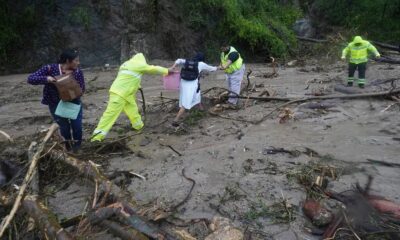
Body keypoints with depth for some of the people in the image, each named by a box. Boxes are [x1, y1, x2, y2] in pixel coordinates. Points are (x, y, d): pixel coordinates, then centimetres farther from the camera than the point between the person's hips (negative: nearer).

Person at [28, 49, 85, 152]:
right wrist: (46, 79, -36)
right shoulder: (50, 69, -18)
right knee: (64, 126, 0)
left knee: (77, 125, -5)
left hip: (73, 103, 1)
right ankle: (68, 141, 34)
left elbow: (82, 90, -15)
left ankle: (77, 142, 28)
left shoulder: (78, 72, -13)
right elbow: (30, 79, -19)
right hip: (56, 104, -1)